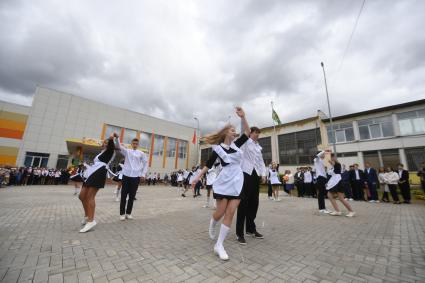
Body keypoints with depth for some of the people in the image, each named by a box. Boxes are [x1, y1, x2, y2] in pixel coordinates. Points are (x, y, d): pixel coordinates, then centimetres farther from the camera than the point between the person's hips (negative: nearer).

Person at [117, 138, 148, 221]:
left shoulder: (141, 153, 7)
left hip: (136, 176, 0)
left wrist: (143, 174, 3)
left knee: (132, 196, 7)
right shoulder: (126, 151, 9)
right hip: (126, 175, 0)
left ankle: (128, 213, 21)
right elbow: (118, 146, -5)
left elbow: (145, 163, 10)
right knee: (123, 195, 4)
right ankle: (122, 213, 17)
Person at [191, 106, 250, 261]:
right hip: (224, 183, -4)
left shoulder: (236, 144, 11)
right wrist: (197, 177, 1)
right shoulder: (218, 148, -1)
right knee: (220, 212, 3)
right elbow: (208, 164, 3)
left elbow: (247, 132, 7)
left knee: (230, 214, 0)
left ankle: (219, 245, 10)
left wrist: (243, 117, -3)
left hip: (237, 183, 4)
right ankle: (212, 225, 40)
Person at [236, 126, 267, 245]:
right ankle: (239, 232, 2)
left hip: (256, 175, 7)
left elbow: (261, 161, 19)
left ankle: (251, 228, 26)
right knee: (244, 202, -7)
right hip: (245, 173, -6)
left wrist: (263, 174, 8)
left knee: (254, 202, 10)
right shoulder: (245, 142, 5)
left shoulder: (259, 147, 22)